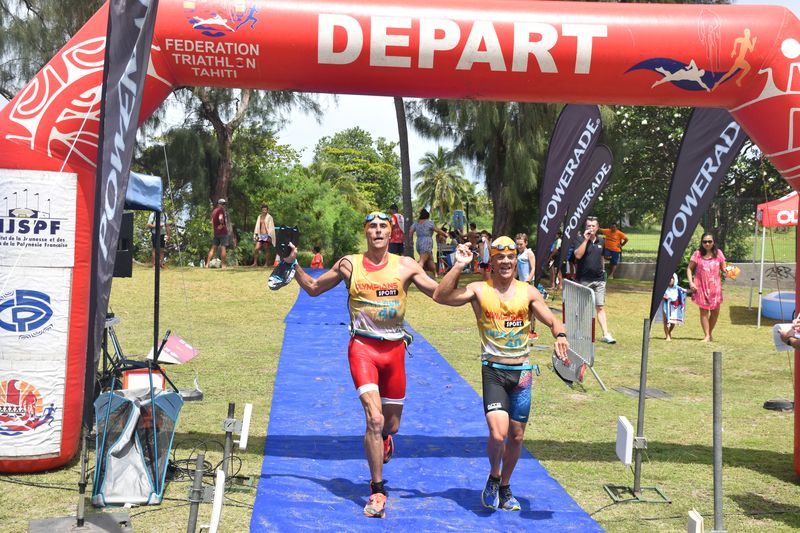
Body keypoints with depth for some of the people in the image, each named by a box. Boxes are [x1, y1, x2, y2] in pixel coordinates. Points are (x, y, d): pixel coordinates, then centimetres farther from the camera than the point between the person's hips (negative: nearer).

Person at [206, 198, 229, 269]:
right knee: (223, 247, -5)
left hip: (215, 232, 8)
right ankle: (223, 264, -7)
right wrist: (222, 224, -10)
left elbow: (212, 221, 17)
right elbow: (220, 218, -24)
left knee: (213, 248, 8)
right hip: (223, 232, -8)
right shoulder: (221, 210, -8)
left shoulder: (214, 211, 18)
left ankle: (207, 264, 4)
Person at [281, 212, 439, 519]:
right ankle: (377, 492, -4)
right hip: (362, 347, -2)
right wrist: (293, 265, -1)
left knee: (392, 424, 13)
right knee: (374, 418, -18)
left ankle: (382, 439, 53)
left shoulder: (405, 266, 0)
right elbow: (313, 288, 11)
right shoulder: (349, 264, 0)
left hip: (394, 348, 2)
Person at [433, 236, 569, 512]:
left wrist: (560, 335, -20)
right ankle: (494, 476, 15)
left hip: (522, 372, 3)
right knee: (498, 433, -17)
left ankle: (504, 488, 33)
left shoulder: (528, 292, 3)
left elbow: (552, 320, 2)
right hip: (493, 371, -3)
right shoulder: (479, 290, -2)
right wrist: (459, 266, -17)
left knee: (516, 436, 10)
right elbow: (440, 296, -13)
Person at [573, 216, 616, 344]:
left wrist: (602, 269, 15)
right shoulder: (579, 240, -5)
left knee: (600, 307, 0)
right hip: (583, 279, -3)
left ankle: (606, 335, -4)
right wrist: (586, 239, -20)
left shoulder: (601, 241, 10)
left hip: (599, 279, 3)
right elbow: (578, 255, -21)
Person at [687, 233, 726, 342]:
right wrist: (691, 282, -11)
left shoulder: (718, 253, 2)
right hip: (701, 286, -2)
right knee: (703, 310, -2)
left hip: (715, 286, 2)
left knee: (715, 310, 6)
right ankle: (706, 336, 3)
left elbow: (723, 268, 7)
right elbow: (689, 269, 0)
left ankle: (710, 332, 27)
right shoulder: (698, 254, -3)